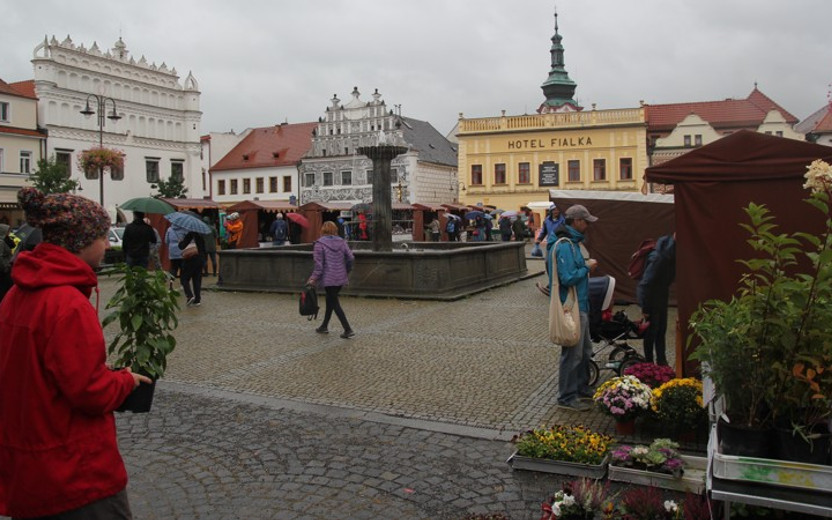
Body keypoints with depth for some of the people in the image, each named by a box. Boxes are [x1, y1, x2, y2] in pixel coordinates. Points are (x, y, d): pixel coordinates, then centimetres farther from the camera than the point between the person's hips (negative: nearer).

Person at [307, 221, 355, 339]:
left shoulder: (319, 244, -10)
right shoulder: (342, 242, 4)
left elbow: (319, 264, -14)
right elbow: (350, 258, 4)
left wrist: (313, 278, -7)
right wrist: (347, 272, 17)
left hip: (328, 279, -6)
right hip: (341, 278, 6)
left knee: (335, 303, -1)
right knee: (330, 300, 20)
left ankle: (348, 330, -7)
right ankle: (324, 326, 31)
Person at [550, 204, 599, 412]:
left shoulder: (572, 242, 12)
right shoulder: (565, 246, -22)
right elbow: (568, 279, -27)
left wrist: (585, 267, 9)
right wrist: (587, 267, -16)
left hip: (580, 306, 11)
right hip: (572, 308, -11)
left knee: (585, 350, 21)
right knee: (572, 353, -1)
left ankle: (582, 387, 35)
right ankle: (567, 397, 10)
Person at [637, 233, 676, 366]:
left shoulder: (670, 254, -3)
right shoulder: (659, 257, -28)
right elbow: (646, 282, -25)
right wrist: (645, 307, -22)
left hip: (662, 296, 8)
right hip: (651, 296, -8)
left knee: (661, 330, 14)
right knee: (652, 331, 2)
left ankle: (661, 361, 25)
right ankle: (648, 363, 15)